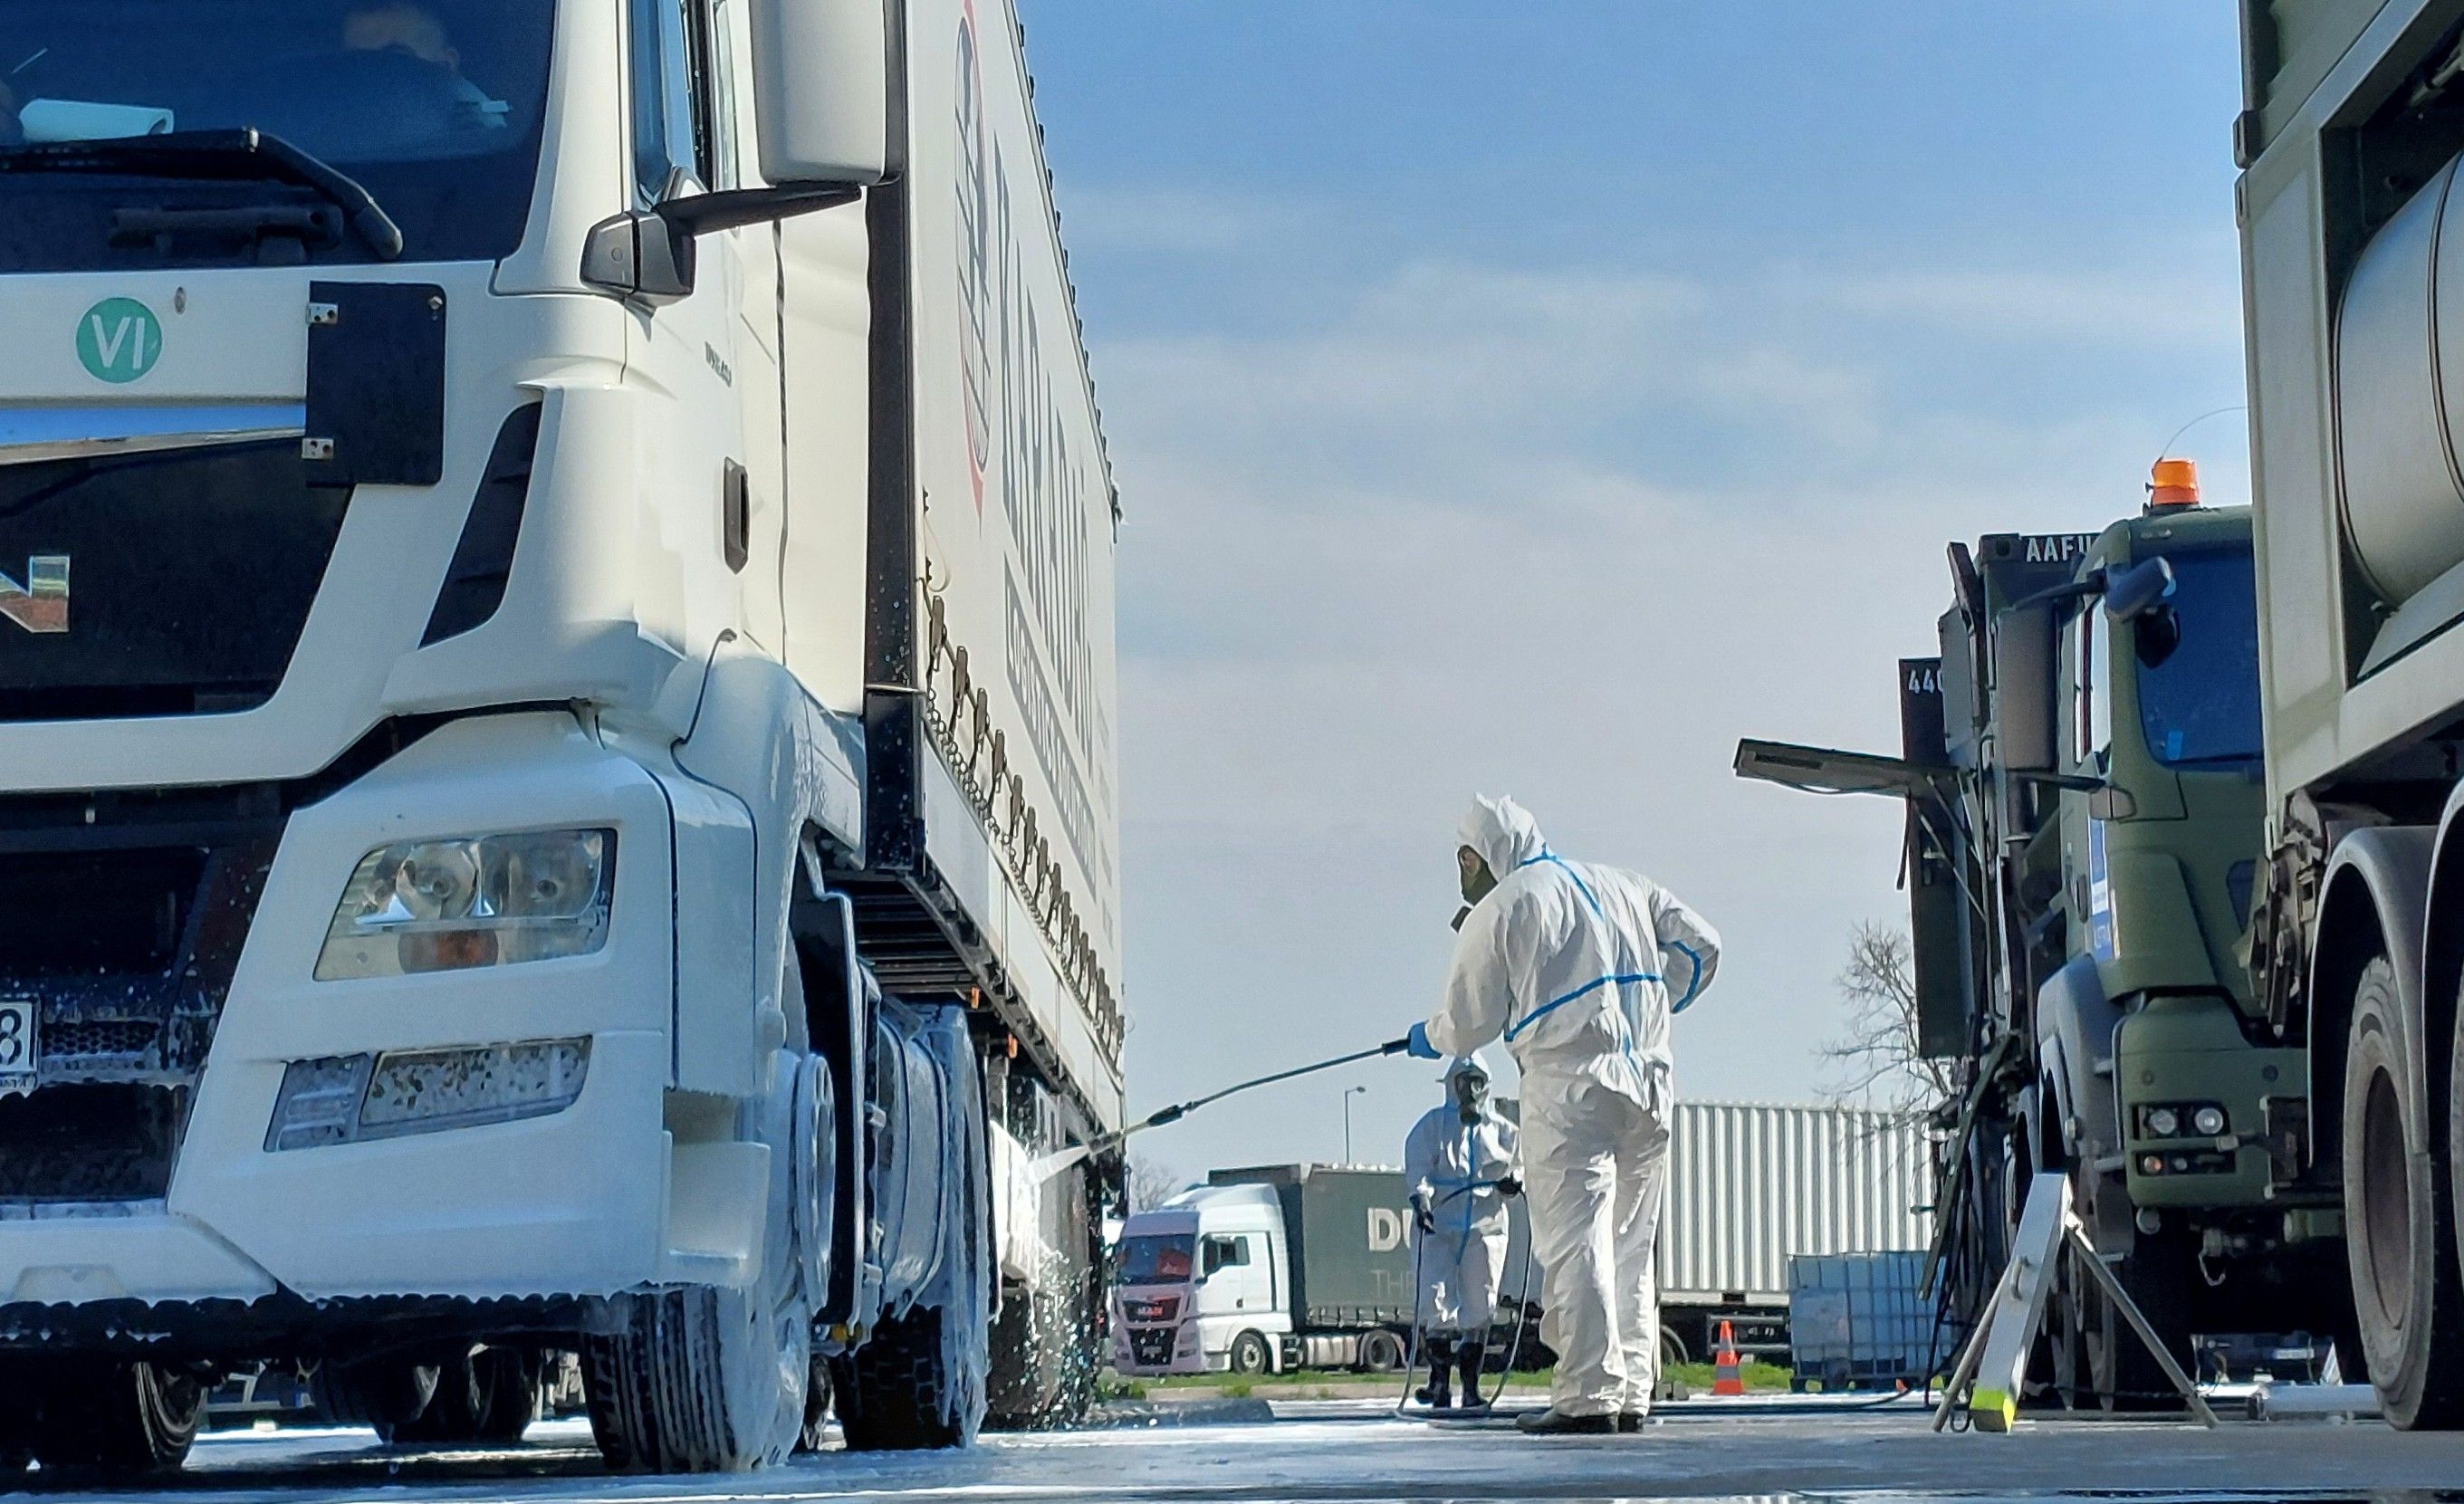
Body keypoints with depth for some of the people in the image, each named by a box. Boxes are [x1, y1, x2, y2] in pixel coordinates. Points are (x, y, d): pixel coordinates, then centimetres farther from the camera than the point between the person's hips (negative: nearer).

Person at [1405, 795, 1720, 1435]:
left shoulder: (1496, 912, 2)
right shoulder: (1625, 887, 17)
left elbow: (1469, 1024, 5)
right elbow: (1701, 945, 15)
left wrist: (1427, 1038, 26)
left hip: (1569, 1084, -6)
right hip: (1651, 1082, 6)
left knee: (1573, 1240, -8)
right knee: (1631, 1246, 12)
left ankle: (1589, 1395, -16)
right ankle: (1631, 1395, 9)